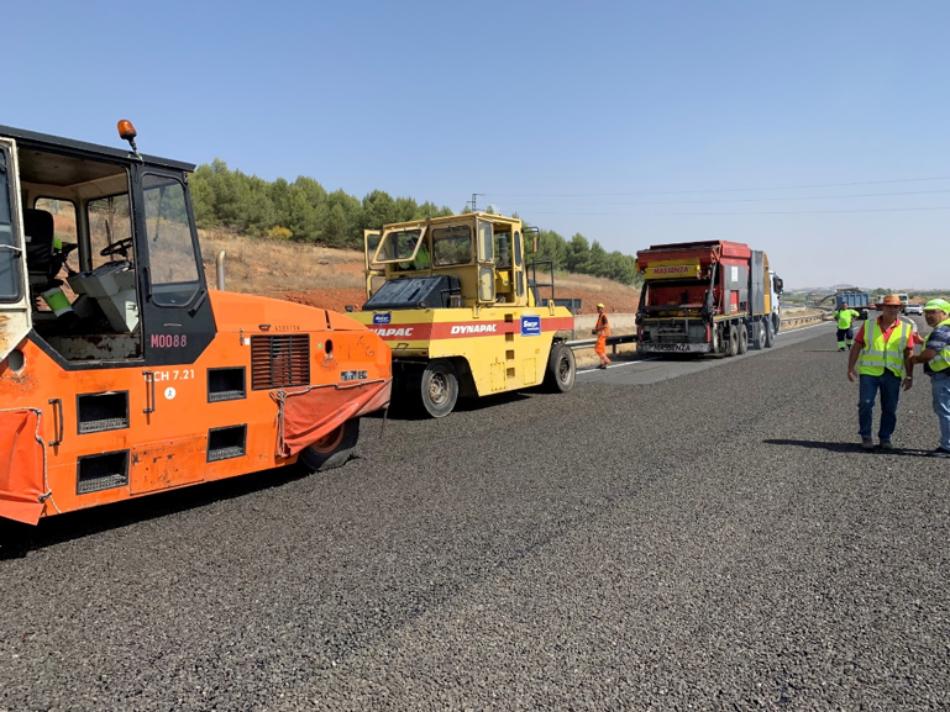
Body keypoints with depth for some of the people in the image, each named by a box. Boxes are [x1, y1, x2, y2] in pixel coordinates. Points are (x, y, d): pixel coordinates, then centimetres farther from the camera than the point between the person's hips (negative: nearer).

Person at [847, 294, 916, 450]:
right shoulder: (868, 325, 3)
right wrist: (851, 367, -6)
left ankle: (886, 438, 20)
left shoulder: (906, 329, 5)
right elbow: (856, 347, 2)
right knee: (865, 404, -4)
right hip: (869, 372, -1)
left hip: (893, 375, 1)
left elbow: (909, 354, 6)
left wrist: (909, 376, 3)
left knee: (890, 408, 6)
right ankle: (866, 437, 9)